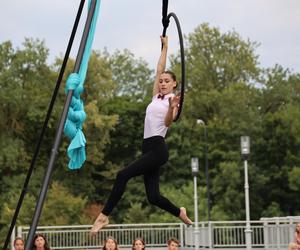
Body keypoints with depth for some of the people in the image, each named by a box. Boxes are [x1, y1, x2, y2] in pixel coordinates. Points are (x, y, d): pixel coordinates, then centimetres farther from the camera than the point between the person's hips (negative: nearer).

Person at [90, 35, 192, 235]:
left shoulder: (173, 99, 0)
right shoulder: (157, 96, 18)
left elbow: (168, 122, -15)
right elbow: (159, 70, 22)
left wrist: (172, 108, -34)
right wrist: (165, 47, 28)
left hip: (158, 148, -8)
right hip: (148, 147, 8)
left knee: (123, 175, -22)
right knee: (153, 196, 4)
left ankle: (104, 216, -20)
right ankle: (179, 212, 24)